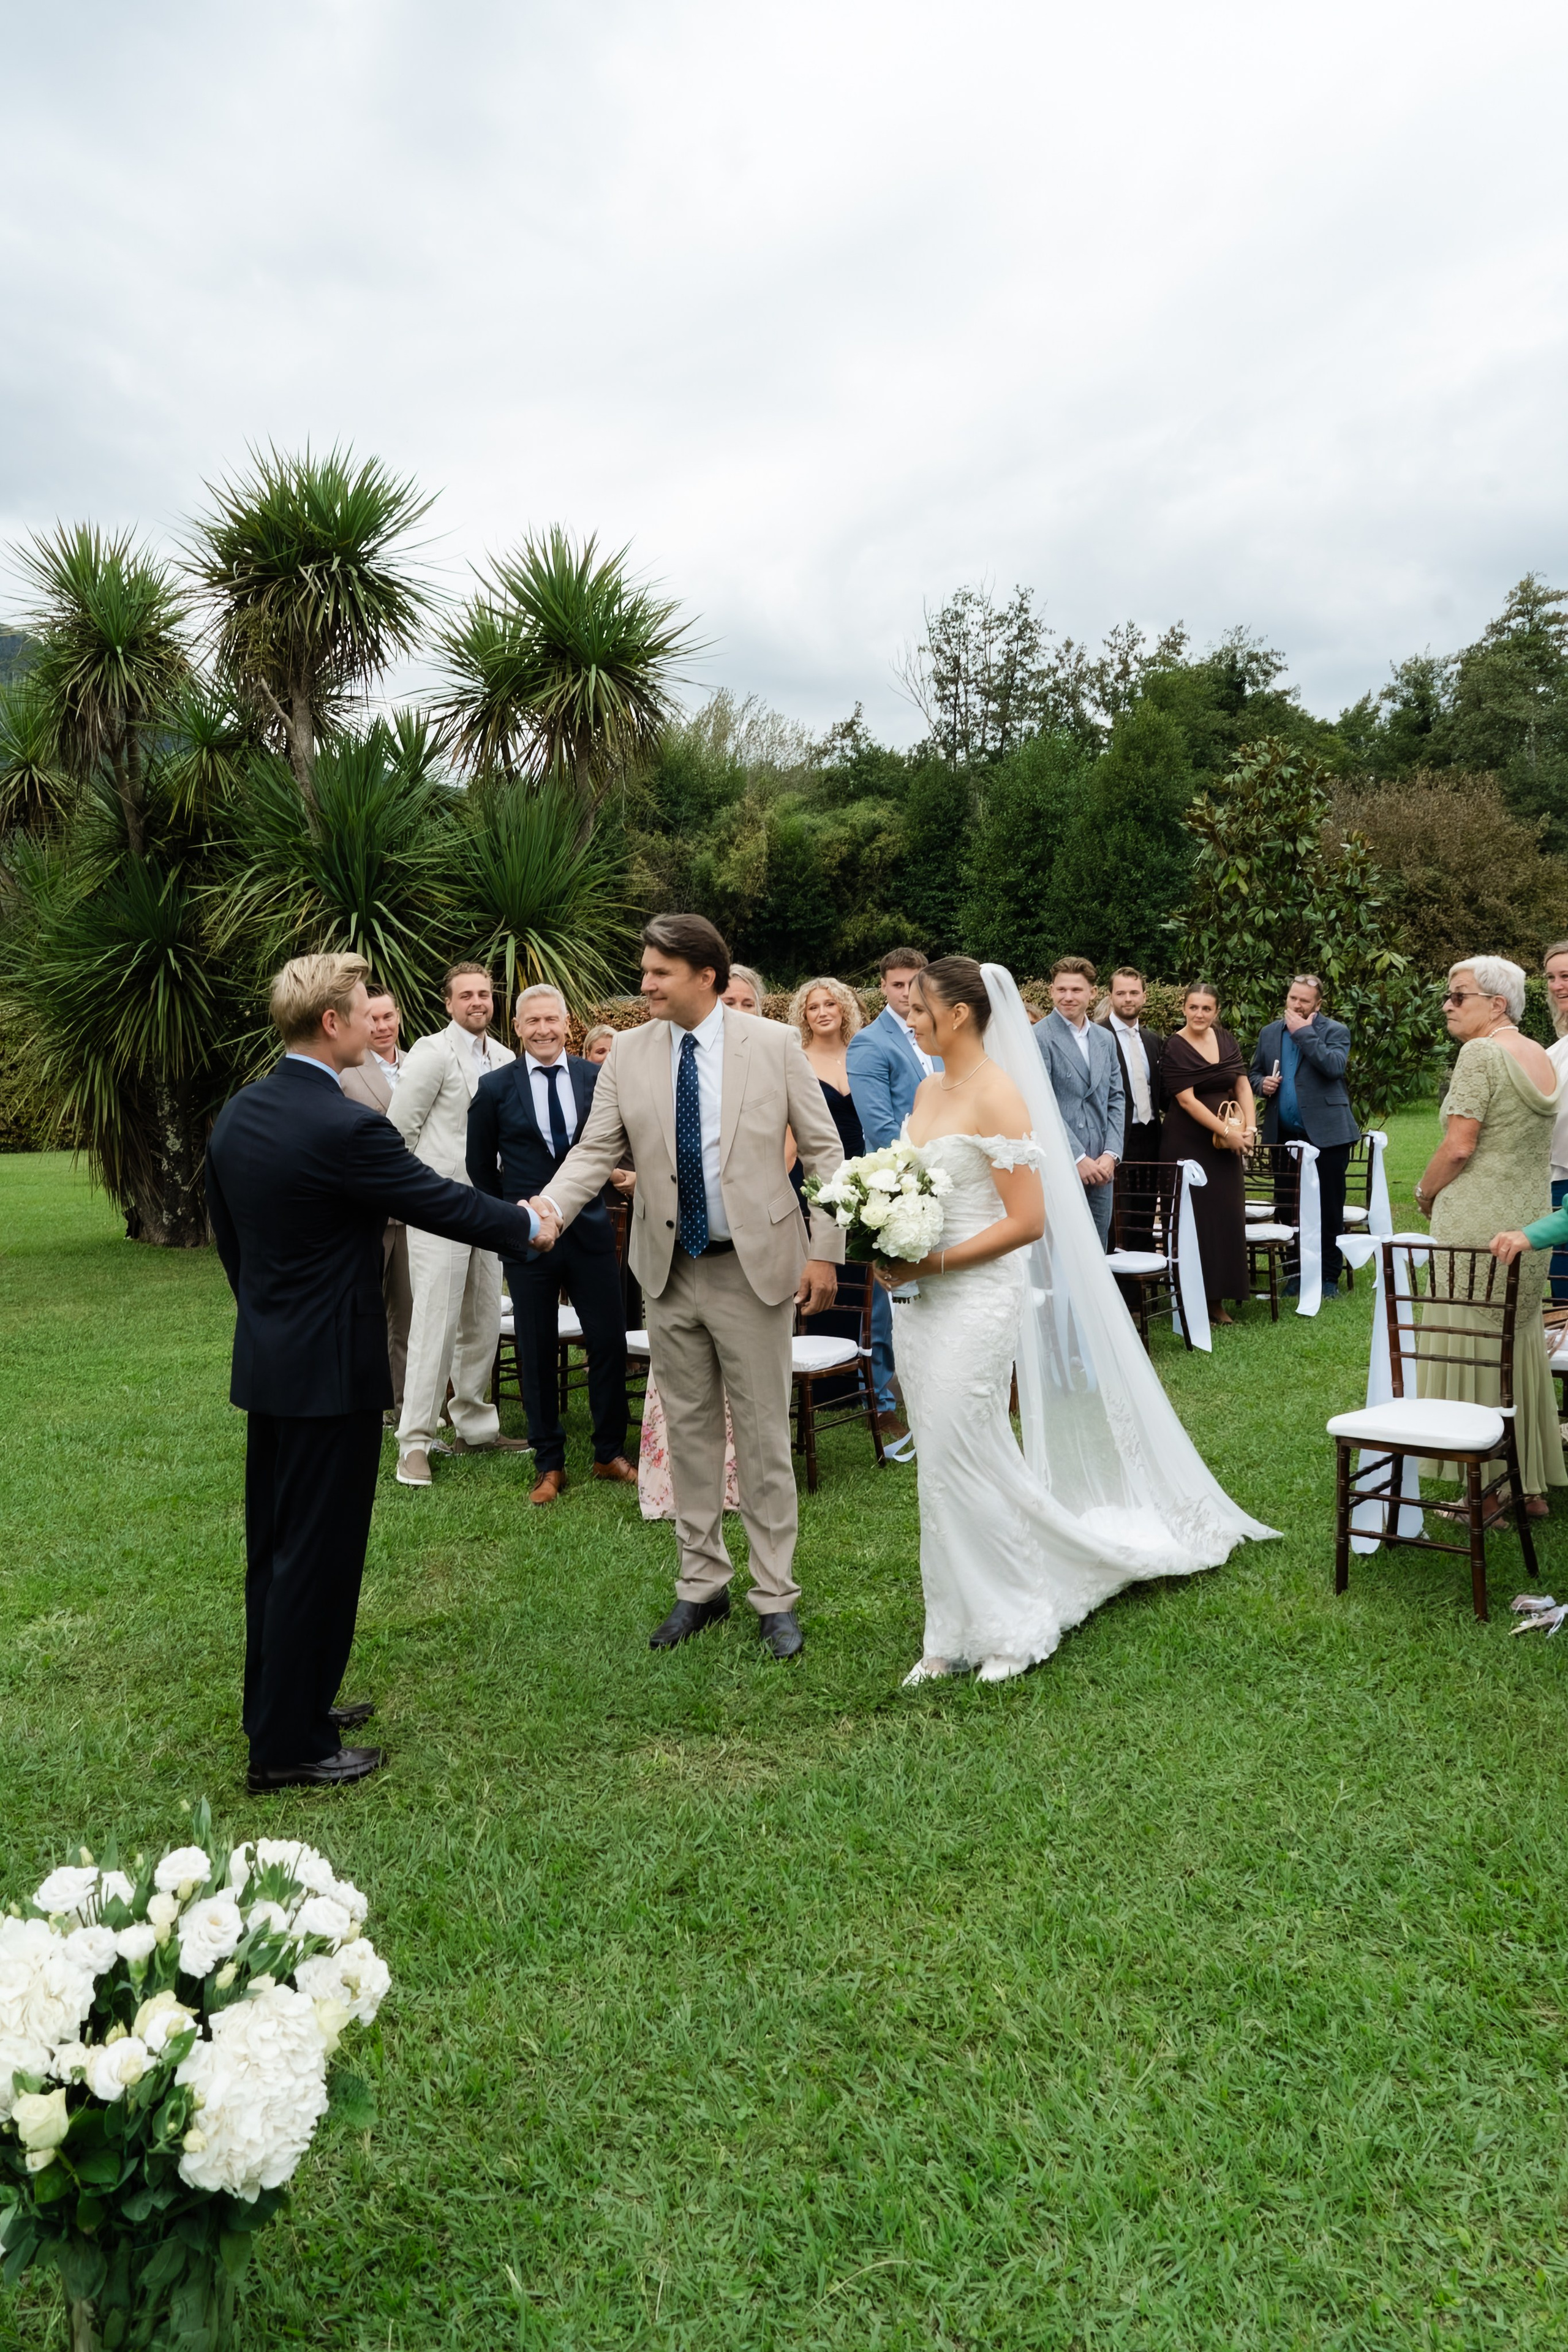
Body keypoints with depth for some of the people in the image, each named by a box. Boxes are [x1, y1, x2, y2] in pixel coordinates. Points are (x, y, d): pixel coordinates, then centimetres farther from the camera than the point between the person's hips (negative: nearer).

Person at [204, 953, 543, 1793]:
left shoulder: (236, 1115, 4)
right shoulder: (347, 1128, -22)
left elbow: (228, 1235, 13)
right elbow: (443, 1204, -14)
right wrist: (527, 1224, 4)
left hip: (264, 1358, 9)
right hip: (331, 1368, -9)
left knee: (275, 1545, 18)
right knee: (319, 1554, 2)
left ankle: (280, 1704, 33)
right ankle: (290, 1747, 12)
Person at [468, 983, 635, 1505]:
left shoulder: (595, 1079, 1)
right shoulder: (495, 1088, -2)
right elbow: (480, 1164, 8)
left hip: (591, 1229, 1)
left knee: (610, 1341, 3)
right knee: (537, 1353, 6)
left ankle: (610, 1453, 20)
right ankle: (549, 1465, 18)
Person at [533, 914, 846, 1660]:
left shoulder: (774, 1044, -6)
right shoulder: (629, 1052, 1)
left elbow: (824, 1150, -2)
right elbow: (595, 1149, -2)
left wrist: (825, 1252, -7)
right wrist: (550, 1209, -21)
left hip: (753, 1268, -3)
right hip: (669, 1271, 3)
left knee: (763, 1435, 5)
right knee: (688, 1432, 14)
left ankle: (775, 1597, 19)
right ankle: (702, 1585, 29)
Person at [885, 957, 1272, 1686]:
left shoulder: (998, 1096, -12)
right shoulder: (927, 1092, 12)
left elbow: (1028, 1221, -16)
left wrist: (936, 1262, -19)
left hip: (975, 1297, -8)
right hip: (921, 1299, 8)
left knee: (963, 1462, -4)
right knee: (944, 1465, 12)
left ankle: (1013, 1628, 17)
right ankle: (954, 1635, 24)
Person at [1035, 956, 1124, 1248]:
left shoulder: (1105, 1040, 14)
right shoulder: (1039, 1038, -7)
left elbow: (1116, 1100, 13)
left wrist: (1110, 1154, 0)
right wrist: (1079, 1158, -13)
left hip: (1100, 1167, 6)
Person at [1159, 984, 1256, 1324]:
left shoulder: (1226, 1040, 9)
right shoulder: (1174, 1047, -8)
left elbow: (1242, 1086, 8)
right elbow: (1187, 1100, -13)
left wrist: (1249, 1127, -7)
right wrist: (1227, 1132, -16)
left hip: (1226, 1143, 5)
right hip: (1188, 1141, -5)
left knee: (1227, 1216, 4)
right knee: (1195, 1218, -4)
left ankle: (1218, 1300, 12)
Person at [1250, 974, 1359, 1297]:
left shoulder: (1335, 1031, -2)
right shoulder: (1269, 1033, 11)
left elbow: (1335, 1067, -19)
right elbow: (1255, 1072, 20)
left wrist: (1304, 1033, -17)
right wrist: (1263, 1084, -3)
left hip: (1326, 1134, -4)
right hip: (1284, 1135, 4)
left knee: (1329, 1208, 2)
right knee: (1287, 1207, 9)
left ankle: (1329, 1277, 11)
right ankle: (1294, 1273, 19)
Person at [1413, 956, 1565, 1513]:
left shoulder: (1481, 1053, -12)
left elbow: (1459, 1146, -18)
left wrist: (1424, 1192, -1)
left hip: (1476, 1223, -8)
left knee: (1474, 1349, -2)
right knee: (1521, 1343, 14)